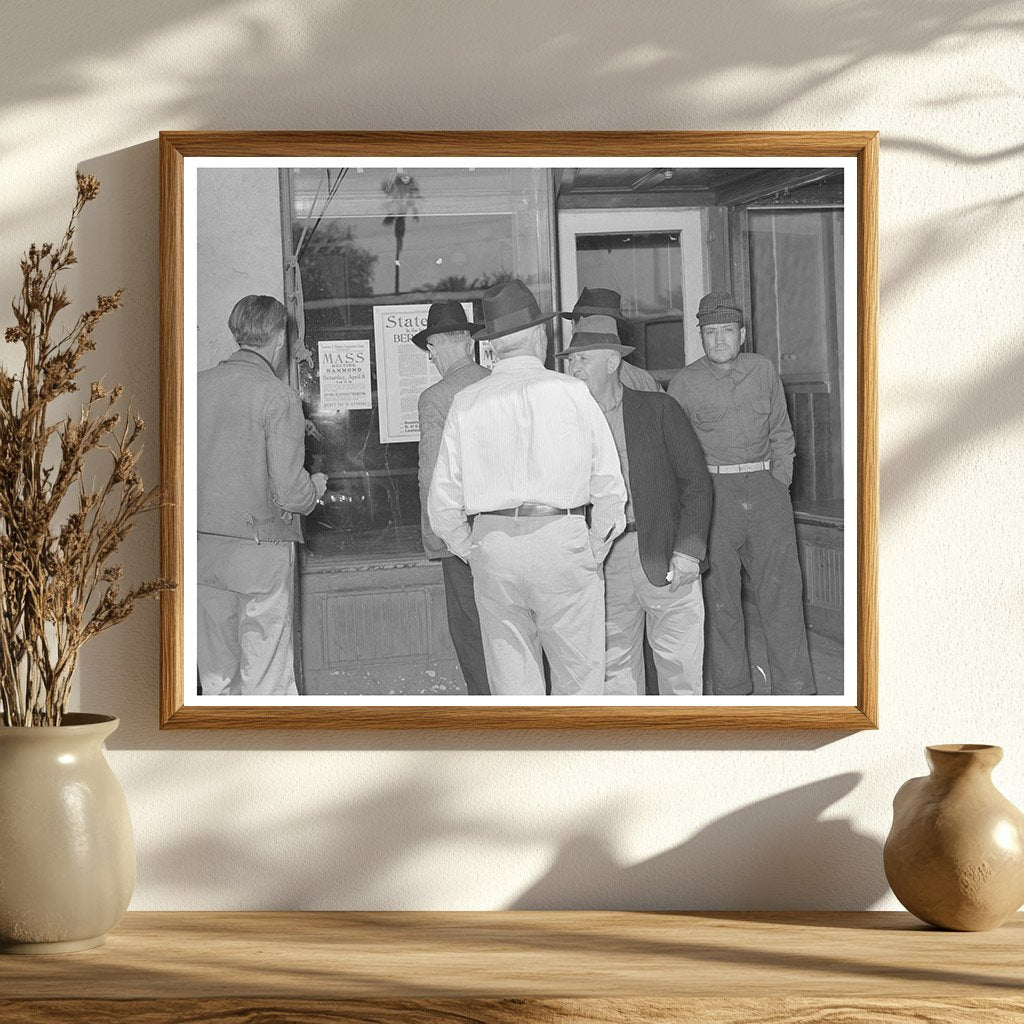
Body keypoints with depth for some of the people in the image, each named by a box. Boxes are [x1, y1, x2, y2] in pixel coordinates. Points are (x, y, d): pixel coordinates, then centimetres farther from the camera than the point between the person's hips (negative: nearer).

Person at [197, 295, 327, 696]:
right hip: (260, 551, -5)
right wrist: (316, 487, 5)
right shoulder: (278, 396, -12)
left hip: (205, 548, 5)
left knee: (216, 675, 13)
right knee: (267, 679, 2)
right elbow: (289, 492, -16)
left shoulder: (199, 385, 3)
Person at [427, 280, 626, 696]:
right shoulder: (571, 392, 0)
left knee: (512, 680, 9)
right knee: (579, 678, 4)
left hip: (491, 545, 3)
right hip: (560, 538, -3)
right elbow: (609, 484, 0)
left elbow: (442, 502, 4)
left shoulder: (466, 403, 6)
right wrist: (596, 547, 11)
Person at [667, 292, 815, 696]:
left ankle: (795, 691, -1)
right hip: (711, 492, -2)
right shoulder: (685, 383, 1)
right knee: (719, 597, -2)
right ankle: (731, 691, 6)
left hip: (765, 485, 2)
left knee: (782, 590, -3)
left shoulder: (762, 371, 9)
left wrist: (779, 486, 7)